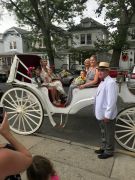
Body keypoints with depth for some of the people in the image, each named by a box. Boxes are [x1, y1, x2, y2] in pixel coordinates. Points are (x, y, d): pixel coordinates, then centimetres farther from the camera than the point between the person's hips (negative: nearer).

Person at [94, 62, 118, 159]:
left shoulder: (110, 82, -21)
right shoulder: (102, 82, 11)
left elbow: (112, 101, -25)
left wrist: (107, 115, -23)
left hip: (107, 115, -10)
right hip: (101, 114, 10)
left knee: (109, 134, 9)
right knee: (103, 133, 24)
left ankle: (109, 151, 27)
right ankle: (104, 147, 42)